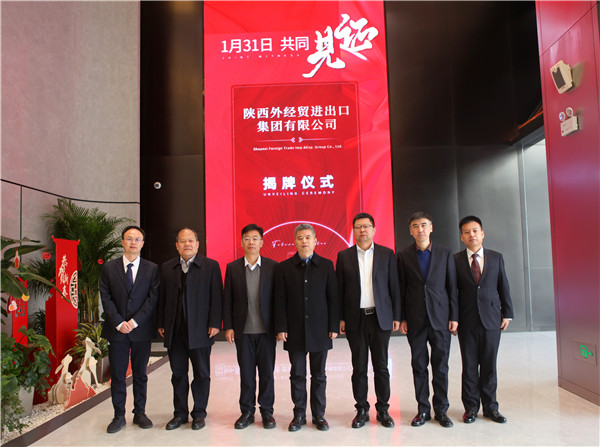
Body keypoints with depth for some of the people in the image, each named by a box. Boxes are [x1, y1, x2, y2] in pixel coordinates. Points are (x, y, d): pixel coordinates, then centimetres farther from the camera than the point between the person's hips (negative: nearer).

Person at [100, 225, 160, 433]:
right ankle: (119, 416, 21)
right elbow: (106, 298, -1)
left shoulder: (152, 269, 2)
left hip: (142, 330, 0)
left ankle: (140, 413, 24)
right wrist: (119, 323, -11)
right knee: (117, 375, 7)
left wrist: (135, 321, -13)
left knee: (140, 374, 11)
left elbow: (153, 298, -4)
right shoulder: (109, 268, 4)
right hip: (116, 330, 0)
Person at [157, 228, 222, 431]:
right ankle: (180, 413, 25)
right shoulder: (166, 268, 10)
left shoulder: (211, 266, 0)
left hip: (200, 330, -3)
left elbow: (216, 296, -4)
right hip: (174, 330, 3)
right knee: (178, 373, 12)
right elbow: (162, 298, 10)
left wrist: (215, 323, -10)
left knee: (201, 374, 6)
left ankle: (199, 413, 21)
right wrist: (161, 324, 5)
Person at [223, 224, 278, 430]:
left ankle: (267, 411, 22)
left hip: (266, 329, -1)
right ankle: (247, 411, 24)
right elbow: (227, 299, 5)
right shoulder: (232, 267, 4)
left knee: (267, 372, 7)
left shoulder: (273, 267, 0)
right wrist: (228, 327, -1)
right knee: (246, 372, 9)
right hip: (243, 330, 1)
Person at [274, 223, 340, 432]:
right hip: (295, 331, 0)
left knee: (318, 375, 10)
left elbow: (333, 298, 1)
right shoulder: (284, 267, 2)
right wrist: (281, 328, -5)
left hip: (319, 330, 0)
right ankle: (299, 415, 22)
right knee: (297, 375, 9)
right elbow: (280, 301, 1)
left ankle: (318, 415, 23)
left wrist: (334, 327, -4)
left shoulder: (326, 265, 2)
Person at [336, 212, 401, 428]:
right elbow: (339, 289, 4)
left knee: (381, 366, 8)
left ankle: (383, 409, 23)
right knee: (359, 368, 7)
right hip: (355, 319, 0)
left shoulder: (387, 254, 4)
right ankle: (361, 410, 21)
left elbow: (394, 287, 4)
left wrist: (396, 316, 0)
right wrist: (340, 318, -1)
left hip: (381, 318, 0)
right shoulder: (344, 256, 4)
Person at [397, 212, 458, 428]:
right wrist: (401, 318, -2)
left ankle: (441, 409, 20)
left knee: (440, 365, 7)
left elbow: (452, 286, 5)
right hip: (415, 320, 0)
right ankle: (423, 409, 19)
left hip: (440, 318, 0)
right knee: (419, 366, 7)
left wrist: (454, 316, 0)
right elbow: (401, 289, 3)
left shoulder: (445, 253, 4)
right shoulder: (403, 255, 2)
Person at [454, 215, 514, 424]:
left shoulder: (496, 258, 7)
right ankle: (471, 407, 19)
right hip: (467, 321, -1)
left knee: (489, 364, 8)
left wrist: (507, 314, 5)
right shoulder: (455, 260, 0)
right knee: (469, 365, 6)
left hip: (491, 320, 2)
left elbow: (503, 287, 9)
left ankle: (490, 407, 22)